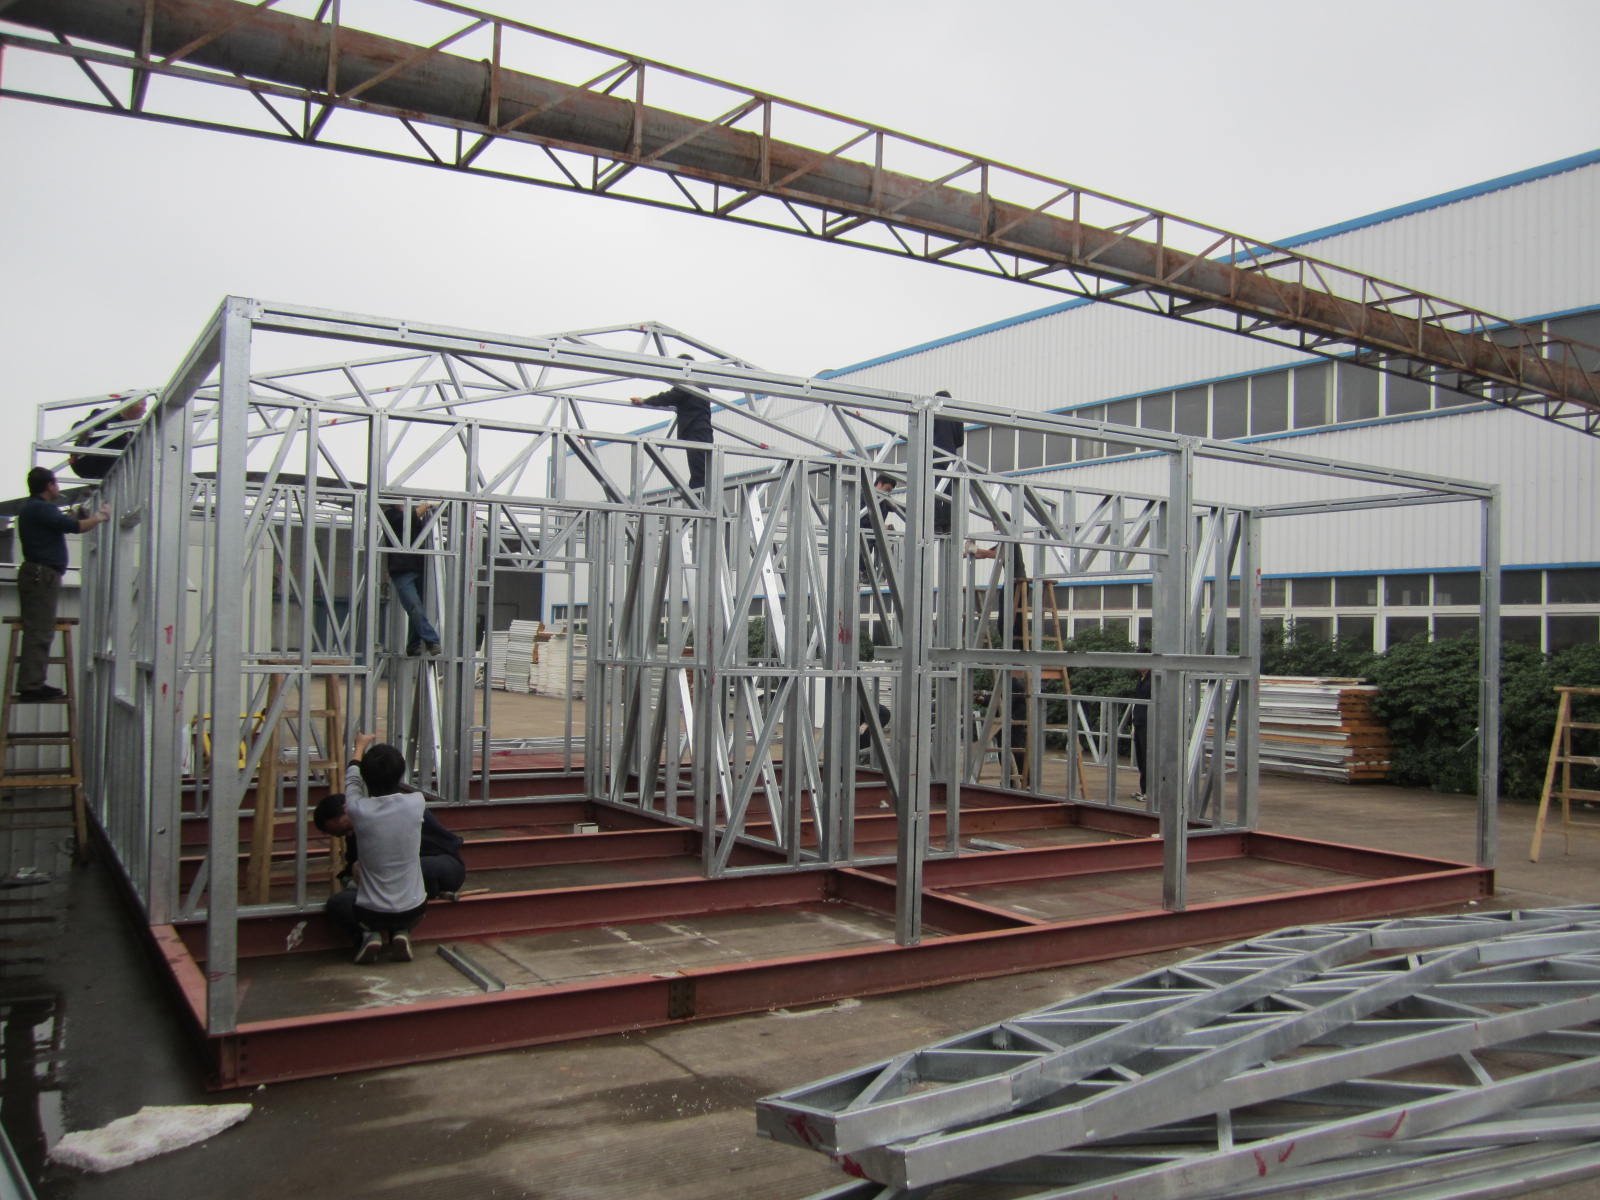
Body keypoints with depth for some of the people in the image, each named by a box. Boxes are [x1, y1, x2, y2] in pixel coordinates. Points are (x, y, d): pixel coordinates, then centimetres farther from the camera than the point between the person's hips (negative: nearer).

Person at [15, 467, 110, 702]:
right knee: (39, 632, -10)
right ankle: (31, 685, -11)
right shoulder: (40, 508, -12)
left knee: (38, 632, 11)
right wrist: (99, 518, -3)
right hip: (42, 574, -11)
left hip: (37, 574, 11)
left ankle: (31, 683, 13)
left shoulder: (31, 507, 21)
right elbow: (75, 526, -17)